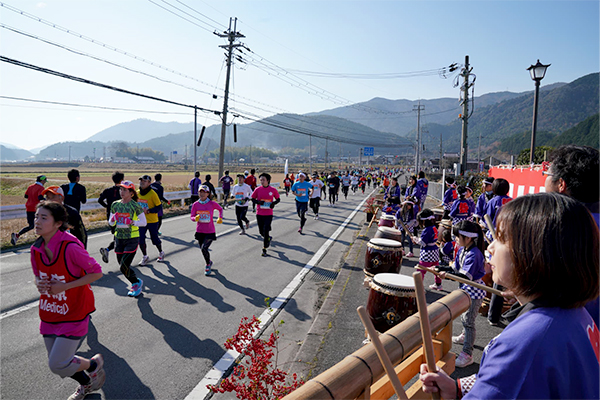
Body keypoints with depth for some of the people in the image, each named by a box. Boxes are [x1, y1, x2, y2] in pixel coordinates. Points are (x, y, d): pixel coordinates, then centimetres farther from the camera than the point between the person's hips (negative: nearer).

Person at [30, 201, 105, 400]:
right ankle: (86, 384, 46)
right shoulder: (36, 249, -3)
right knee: (57, 362, 17)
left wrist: (65, 286, -22)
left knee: (57, 365, -7)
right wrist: (38, 283, -10)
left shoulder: (70, 247, -24)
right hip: (49, 315, 7)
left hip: (73, 314, -7)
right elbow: (38, 275, 13)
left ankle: (94, 363, 24)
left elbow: (96, 272, -18)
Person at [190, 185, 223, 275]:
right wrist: (195, 218, -22)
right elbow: (191, 217, 1)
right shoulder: (195, 205, -3)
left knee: (204, 248, -18)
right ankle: (209, 262, 46)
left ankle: (208, 264, 8)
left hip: (210, 232, -4)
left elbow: (220, 209, 9)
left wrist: (220, 218, -6)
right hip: (199, 231, 4)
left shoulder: (212, 203, -10)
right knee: (202, 249, 16)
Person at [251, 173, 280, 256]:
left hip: (269, 214, -2)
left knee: (266, 231, -8)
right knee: (261, 231, 12)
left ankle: (264, 250, 4)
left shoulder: (273, 190, -4)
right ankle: (268, 238, 46)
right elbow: (253, 199, 7)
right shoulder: (258, 189, -1)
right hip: (259, 214, 3)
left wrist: (273, 203, -13)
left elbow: (278, 199, 8)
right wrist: (258, 202, -14)